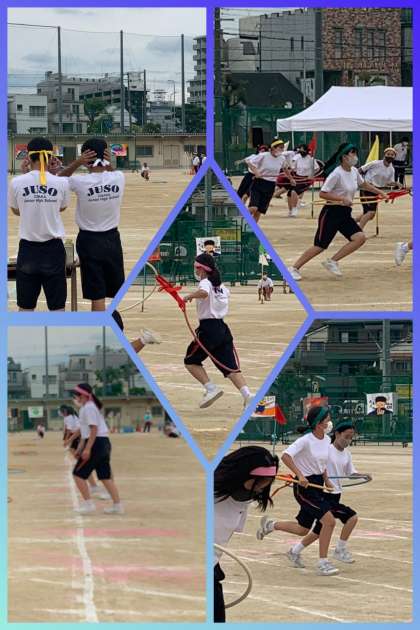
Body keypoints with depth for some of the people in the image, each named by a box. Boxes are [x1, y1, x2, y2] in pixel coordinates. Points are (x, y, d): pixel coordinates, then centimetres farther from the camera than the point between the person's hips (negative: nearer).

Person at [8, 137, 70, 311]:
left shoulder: (17, 182, -8)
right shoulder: (61, 183, -7)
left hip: (28, 249, 0)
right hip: (53, 249, 0)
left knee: (25, 307, 10)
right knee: (57, 307, 7)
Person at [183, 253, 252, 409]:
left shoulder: (205, 283, -7)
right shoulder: (221, 286, 17)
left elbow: (204, 292, -32)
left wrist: (189, 296, -17)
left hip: (208, 328, -7)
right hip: (223, 328, 7)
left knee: (191, 361, 10)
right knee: (230, 367, 1)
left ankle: (211, 388, -6)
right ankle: (247, 395, -19)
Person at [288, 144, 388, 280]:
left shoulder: (354, 171, 5)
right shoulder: (337, 174, -20)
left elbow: (363, 184, 27)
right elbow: (323, 193, -22)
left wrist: (379, 192, 23)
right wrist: (343, 199, -28)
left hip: (345, 214, 8)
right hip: (331, 213, -8)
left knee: (360, 238, -10)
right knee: (320, 246, -6)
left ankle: (332, 262, -1)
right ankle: (294, 268, 9)